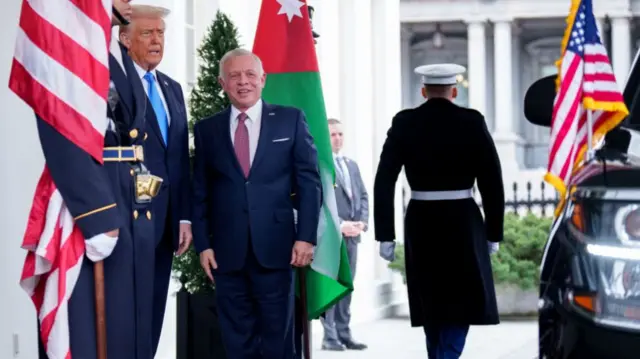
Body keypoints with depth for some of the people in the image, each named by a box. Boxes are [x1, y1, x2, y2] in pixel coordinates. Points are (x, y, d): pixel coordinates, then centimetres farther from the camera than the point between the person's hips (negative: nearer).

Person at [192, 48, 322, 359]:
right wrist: (203, 244, 2)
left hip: (275, 248, -2)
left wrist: (306, 236, -6)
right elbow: (199, 193, 10)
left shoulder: (290, 120, 4)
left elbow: (309, 182, 2)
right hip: (227, 252, 2)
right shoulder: (207, 130, 9)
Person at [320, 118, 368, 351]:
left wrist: (362, 222, 0)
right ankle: (330, 337, -3)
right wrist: (339, 225, -17)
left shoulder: (352, 165, 18)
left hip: (351, 233, 7)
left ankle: (344, 335, 11)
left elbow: (363, 196, 18)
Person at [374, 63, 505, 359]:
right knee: (461, 303, 4)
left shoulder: (404, 123, -1)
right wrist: (493, 232, 4)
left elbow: (384, 181, -5)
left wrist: (385, 235, -2)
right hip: (463, 222, -2)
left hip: (421, 223, 2)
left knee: (432, 305, 16)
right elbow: (491, 180, -4)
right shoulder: (472, 122, -4)